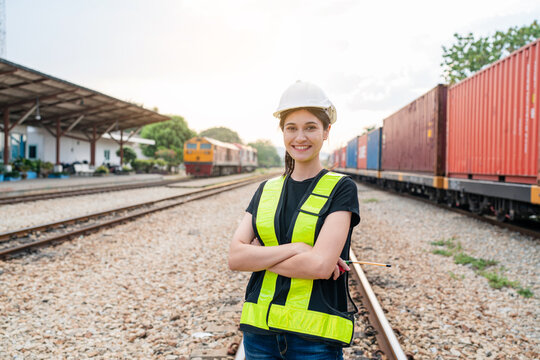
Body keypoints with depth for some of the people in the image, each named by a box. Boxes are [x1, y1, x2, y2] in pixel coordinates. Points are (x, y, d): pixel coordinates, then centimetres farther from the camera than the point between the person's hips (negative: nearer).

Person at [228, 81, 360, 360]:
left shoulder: (341, 189, -6)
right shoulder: (266, 190, 6)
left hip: (315, 336, -3)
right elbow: (235, 257, -5)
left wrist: (258, 256, -9)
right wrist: (294, 248, -16)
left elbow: (321, 265, -18)